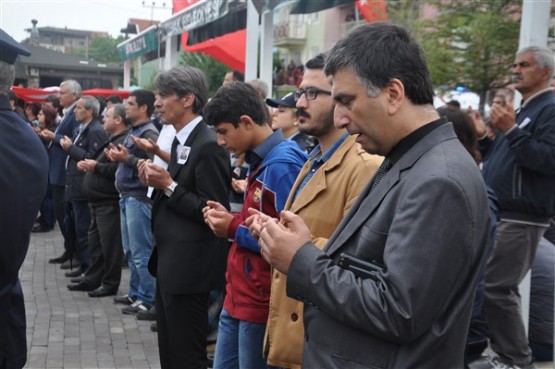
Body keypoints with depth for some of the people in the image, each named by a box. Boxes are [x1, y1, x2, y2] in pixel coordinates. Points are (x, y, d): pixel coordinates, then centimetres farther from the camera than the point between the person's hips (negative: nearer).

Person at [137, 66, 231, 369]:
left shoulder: (208, 145, -18)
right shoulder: (180, 140, 12)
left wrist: (169, 186, -20)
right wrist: (157, 182, -2)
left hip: (188, 266, -10)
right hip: (169, 261, 10)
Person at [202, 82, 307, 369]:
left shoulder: (283, 165, -19)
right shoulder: (261, 162, 11)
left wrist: (234, 230, -16)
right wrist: (230, 220, 2)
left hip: (262, 304, -9)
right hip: (238, 297, 9)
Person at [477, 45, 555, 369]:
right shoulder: (524, 110, 22)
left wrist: (511, 130, -22)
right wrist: (483, 139, 10)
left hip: (520, 218, -10)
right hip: (501, 214, 10)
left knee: (495, 288, -11)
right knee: (502, 288, 12)